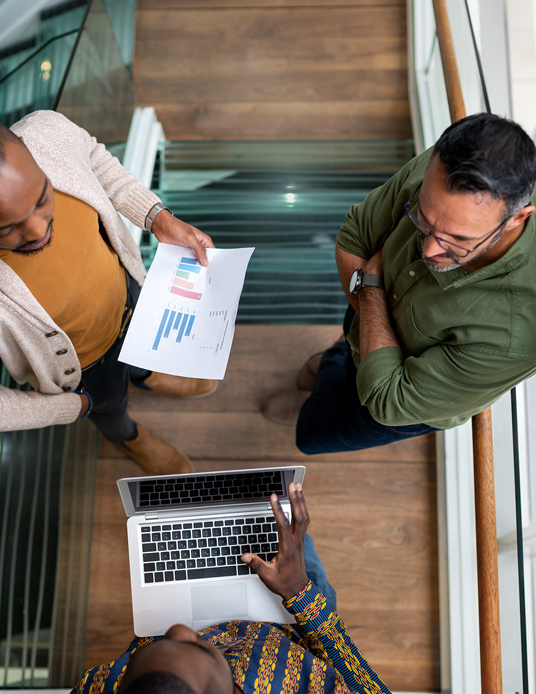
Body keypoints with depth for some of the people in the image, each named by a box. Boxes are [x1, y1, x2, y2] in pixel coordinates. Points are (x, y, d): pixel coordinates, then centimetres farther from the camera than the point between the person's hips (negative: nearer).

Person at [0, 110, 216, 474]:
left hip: (123, 286, 3)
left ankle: (147, 376, 74)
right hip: (86, 361, -2)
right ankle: (128, 436, 68)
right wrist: (75, 406, -15)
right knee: (112, 402, 32)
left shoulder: (49, 132, -34)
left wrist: (158, 216, -18)